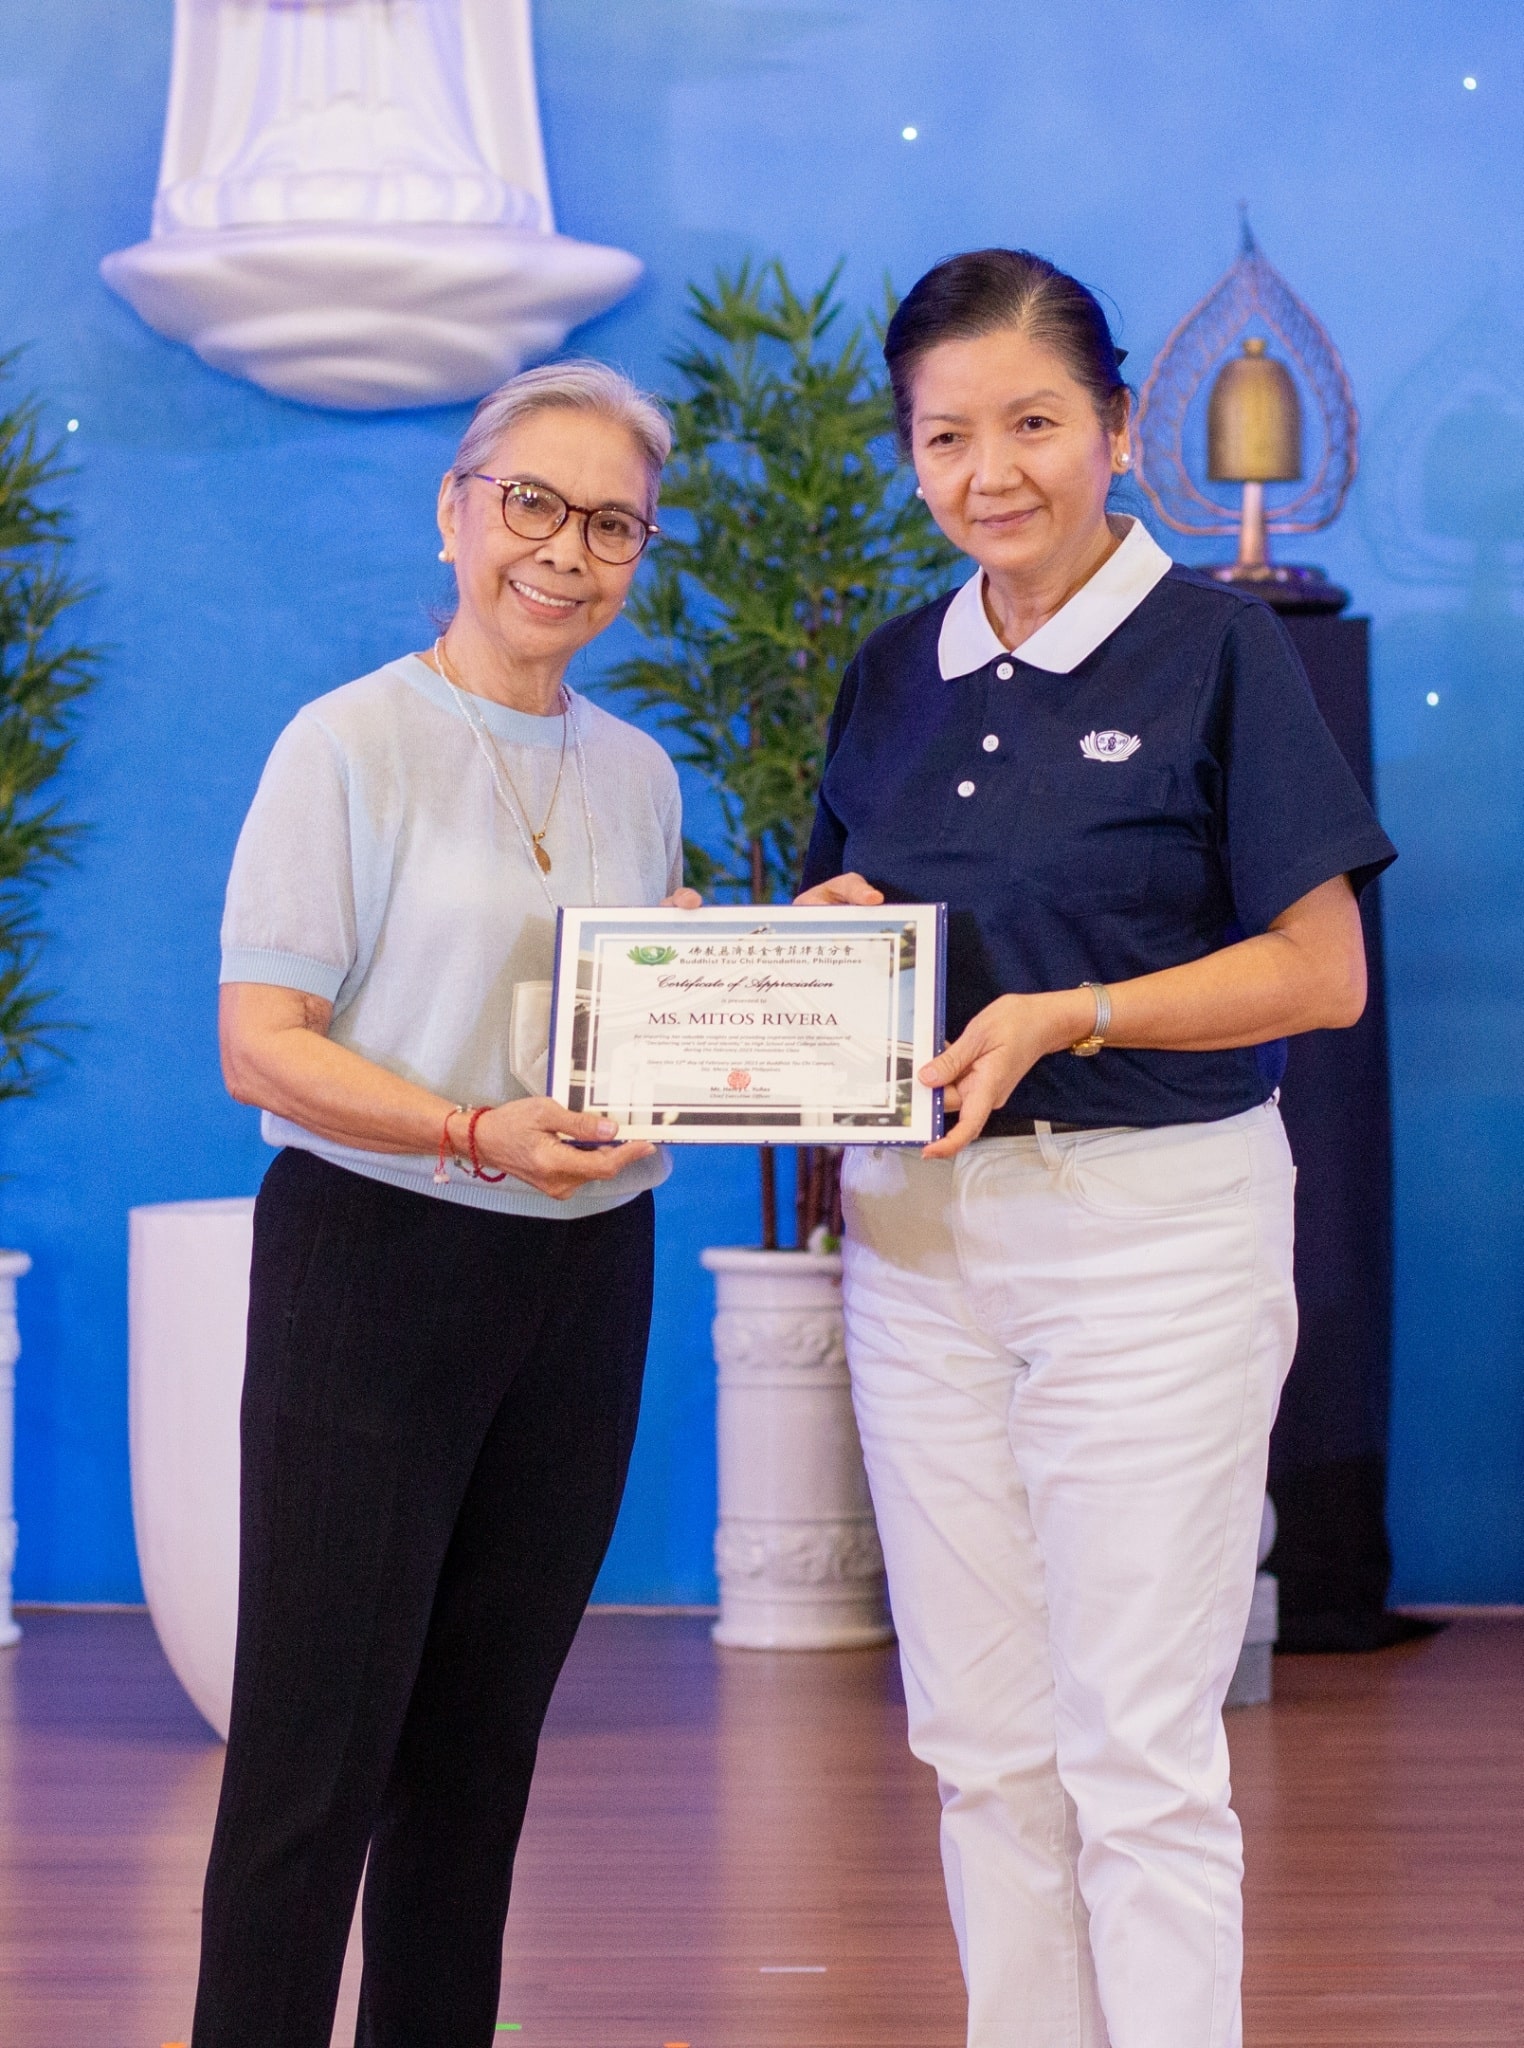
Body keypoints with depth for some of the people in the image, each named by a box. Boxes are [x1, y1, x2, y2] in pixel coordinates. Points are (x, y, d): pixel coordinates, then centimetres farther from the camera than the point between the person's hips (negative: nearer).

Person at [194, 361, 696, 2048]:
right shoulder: (349, 744, -6)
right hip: (378, 1263, -6)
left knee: (482, 1748, 11)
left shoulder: (639, 774, 12)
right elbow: (260, 1044, -11)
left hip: (586, 1276, 6)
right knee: (316, 1755, -5)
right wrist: (474, 1133, -25)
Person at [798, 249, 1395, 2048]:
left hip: (1155, 1226, -5)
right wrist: (823, 936, -3)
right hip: (921, 1226, 6)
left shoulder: (1216, 648, -5)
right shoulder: (897, 678, 12)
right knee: (984, 1743, 10)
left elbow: (1324, 970, -8)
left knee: (1138, 1750, -4)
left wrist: (1072, 1017, -19)